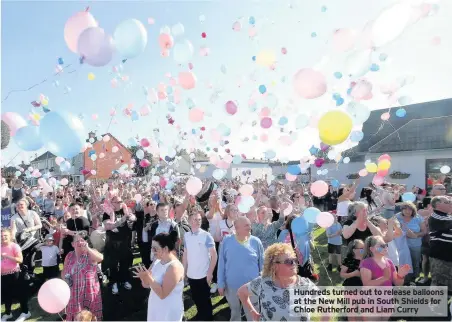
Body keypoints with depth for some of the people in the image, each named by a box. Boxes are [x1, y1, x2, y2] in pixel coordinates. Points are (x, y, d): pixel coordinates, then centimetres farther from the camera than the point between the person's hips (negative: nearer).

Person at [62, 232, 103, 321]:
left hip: (90, 293, -3)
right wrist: (65, 277, -6)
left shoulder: (91, 254, -8)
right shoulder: (69, 255, 5)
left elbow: (101, 258, -31)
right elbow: (63, 273, 16)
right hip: (74, 294, 4)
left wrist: (87, 248, -41)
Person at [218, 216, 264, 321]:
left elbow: (262, 264, -1)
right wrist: (221, 283, -2)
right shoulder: (226, 241, -11)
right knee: (235, 313, 25)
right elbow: (221, 263, -3)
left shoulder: (256, 242, -10)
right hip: (231, 286, 1)